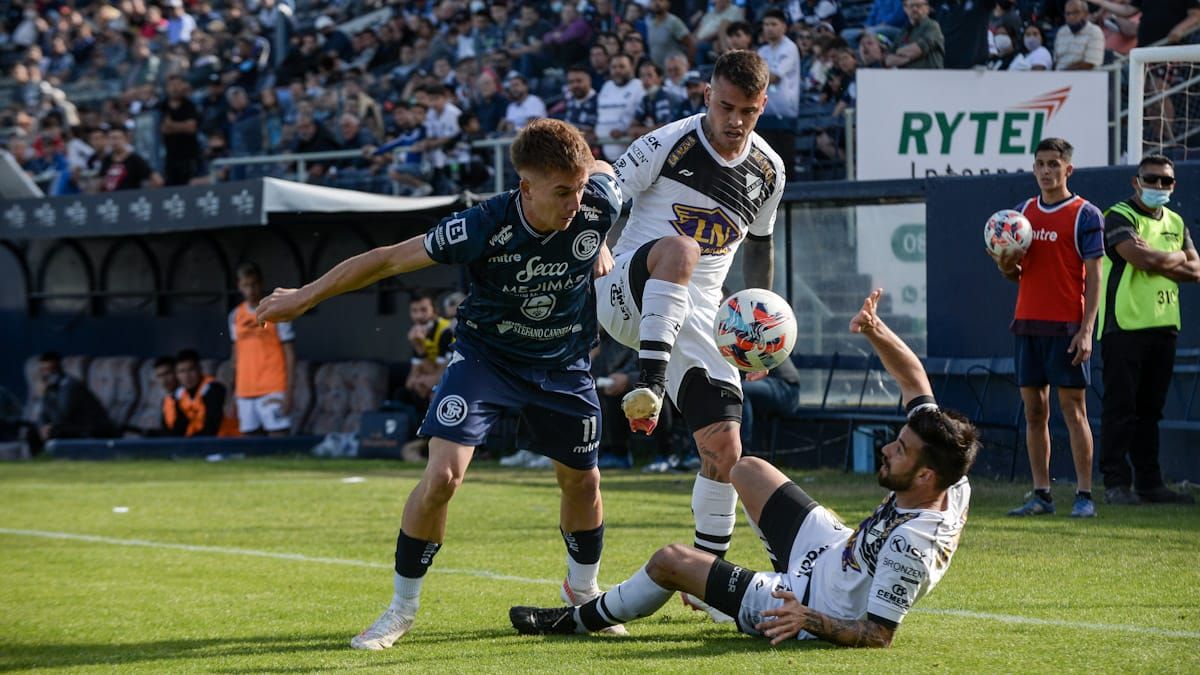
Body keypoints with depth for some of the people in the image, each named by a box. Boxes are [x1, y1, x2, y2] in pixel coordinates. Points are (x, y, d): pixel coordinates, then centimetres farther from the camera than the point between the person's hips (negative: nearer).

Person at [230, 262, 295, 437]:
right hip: (244, 392, 5)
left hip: (273, 390, -5)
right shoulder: (236, 316, 13)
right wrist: (234, 393, 13)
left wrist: (289, 392, -10)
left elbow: (290, 354, -2)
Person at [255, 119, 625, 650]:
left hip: (562, 363, 3)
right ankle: (402, 608, 0)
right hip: (485, 353, -3)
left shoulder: (599, 205, -23)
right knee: (442, 475, -18)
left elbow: (603, 170, 5)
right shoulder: (483, 227, -32)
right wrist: (305, 297, -13)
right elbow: (389, 260, -20)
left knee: (582, 483, 12)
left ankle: (583, 591, 41)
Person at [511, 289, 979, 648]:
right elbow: (914, 379, -7)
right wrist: (877, 334, -19)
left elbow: (879, 634, -33)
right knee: (748, 470, 22)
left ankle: (579, 620, 29)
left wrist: (811, 620, -41)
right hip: (837, 550, 9)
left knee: (670, 560, 1)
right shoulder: (953, 485, -18)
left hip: (811, 608, -9)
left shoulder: (909, 546, -40)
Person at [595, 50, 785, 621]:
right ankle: (648, 386, -48)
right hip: (628, 294, -5)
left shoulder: (768, 171, 8)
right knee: (679, 248, -39)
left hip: (697, 320, 5)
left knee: (724, 449, -4)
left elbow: (760, 246, 24)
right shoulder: (669, 145, -9)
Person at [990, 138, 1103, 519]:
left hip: (1066, 327, -5)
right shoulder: (1023, 212, 13)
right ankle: (1041, 495, 9)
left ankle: (1084, 496, -4)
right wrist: (1006, 266, -5)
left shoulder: (1085, 215, -4)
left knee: (1073, 409, -5)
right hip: (1028, 323, 6)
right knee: (1034, 411, 5)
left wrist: (1086, 330, -14)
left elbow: (1094, 277, -6)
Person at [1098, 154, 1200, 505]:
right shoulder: (1119, 217, -5)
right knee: (1121, 407, -6)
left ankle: (1149, 482, 14)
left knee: (1150, 409, 10)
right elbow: (1140, 257, -21)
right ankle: (1116, 483, -5)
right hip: (1124, 326, -7)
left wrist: (1157, 261, -7)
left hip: (1163, 326, 7)